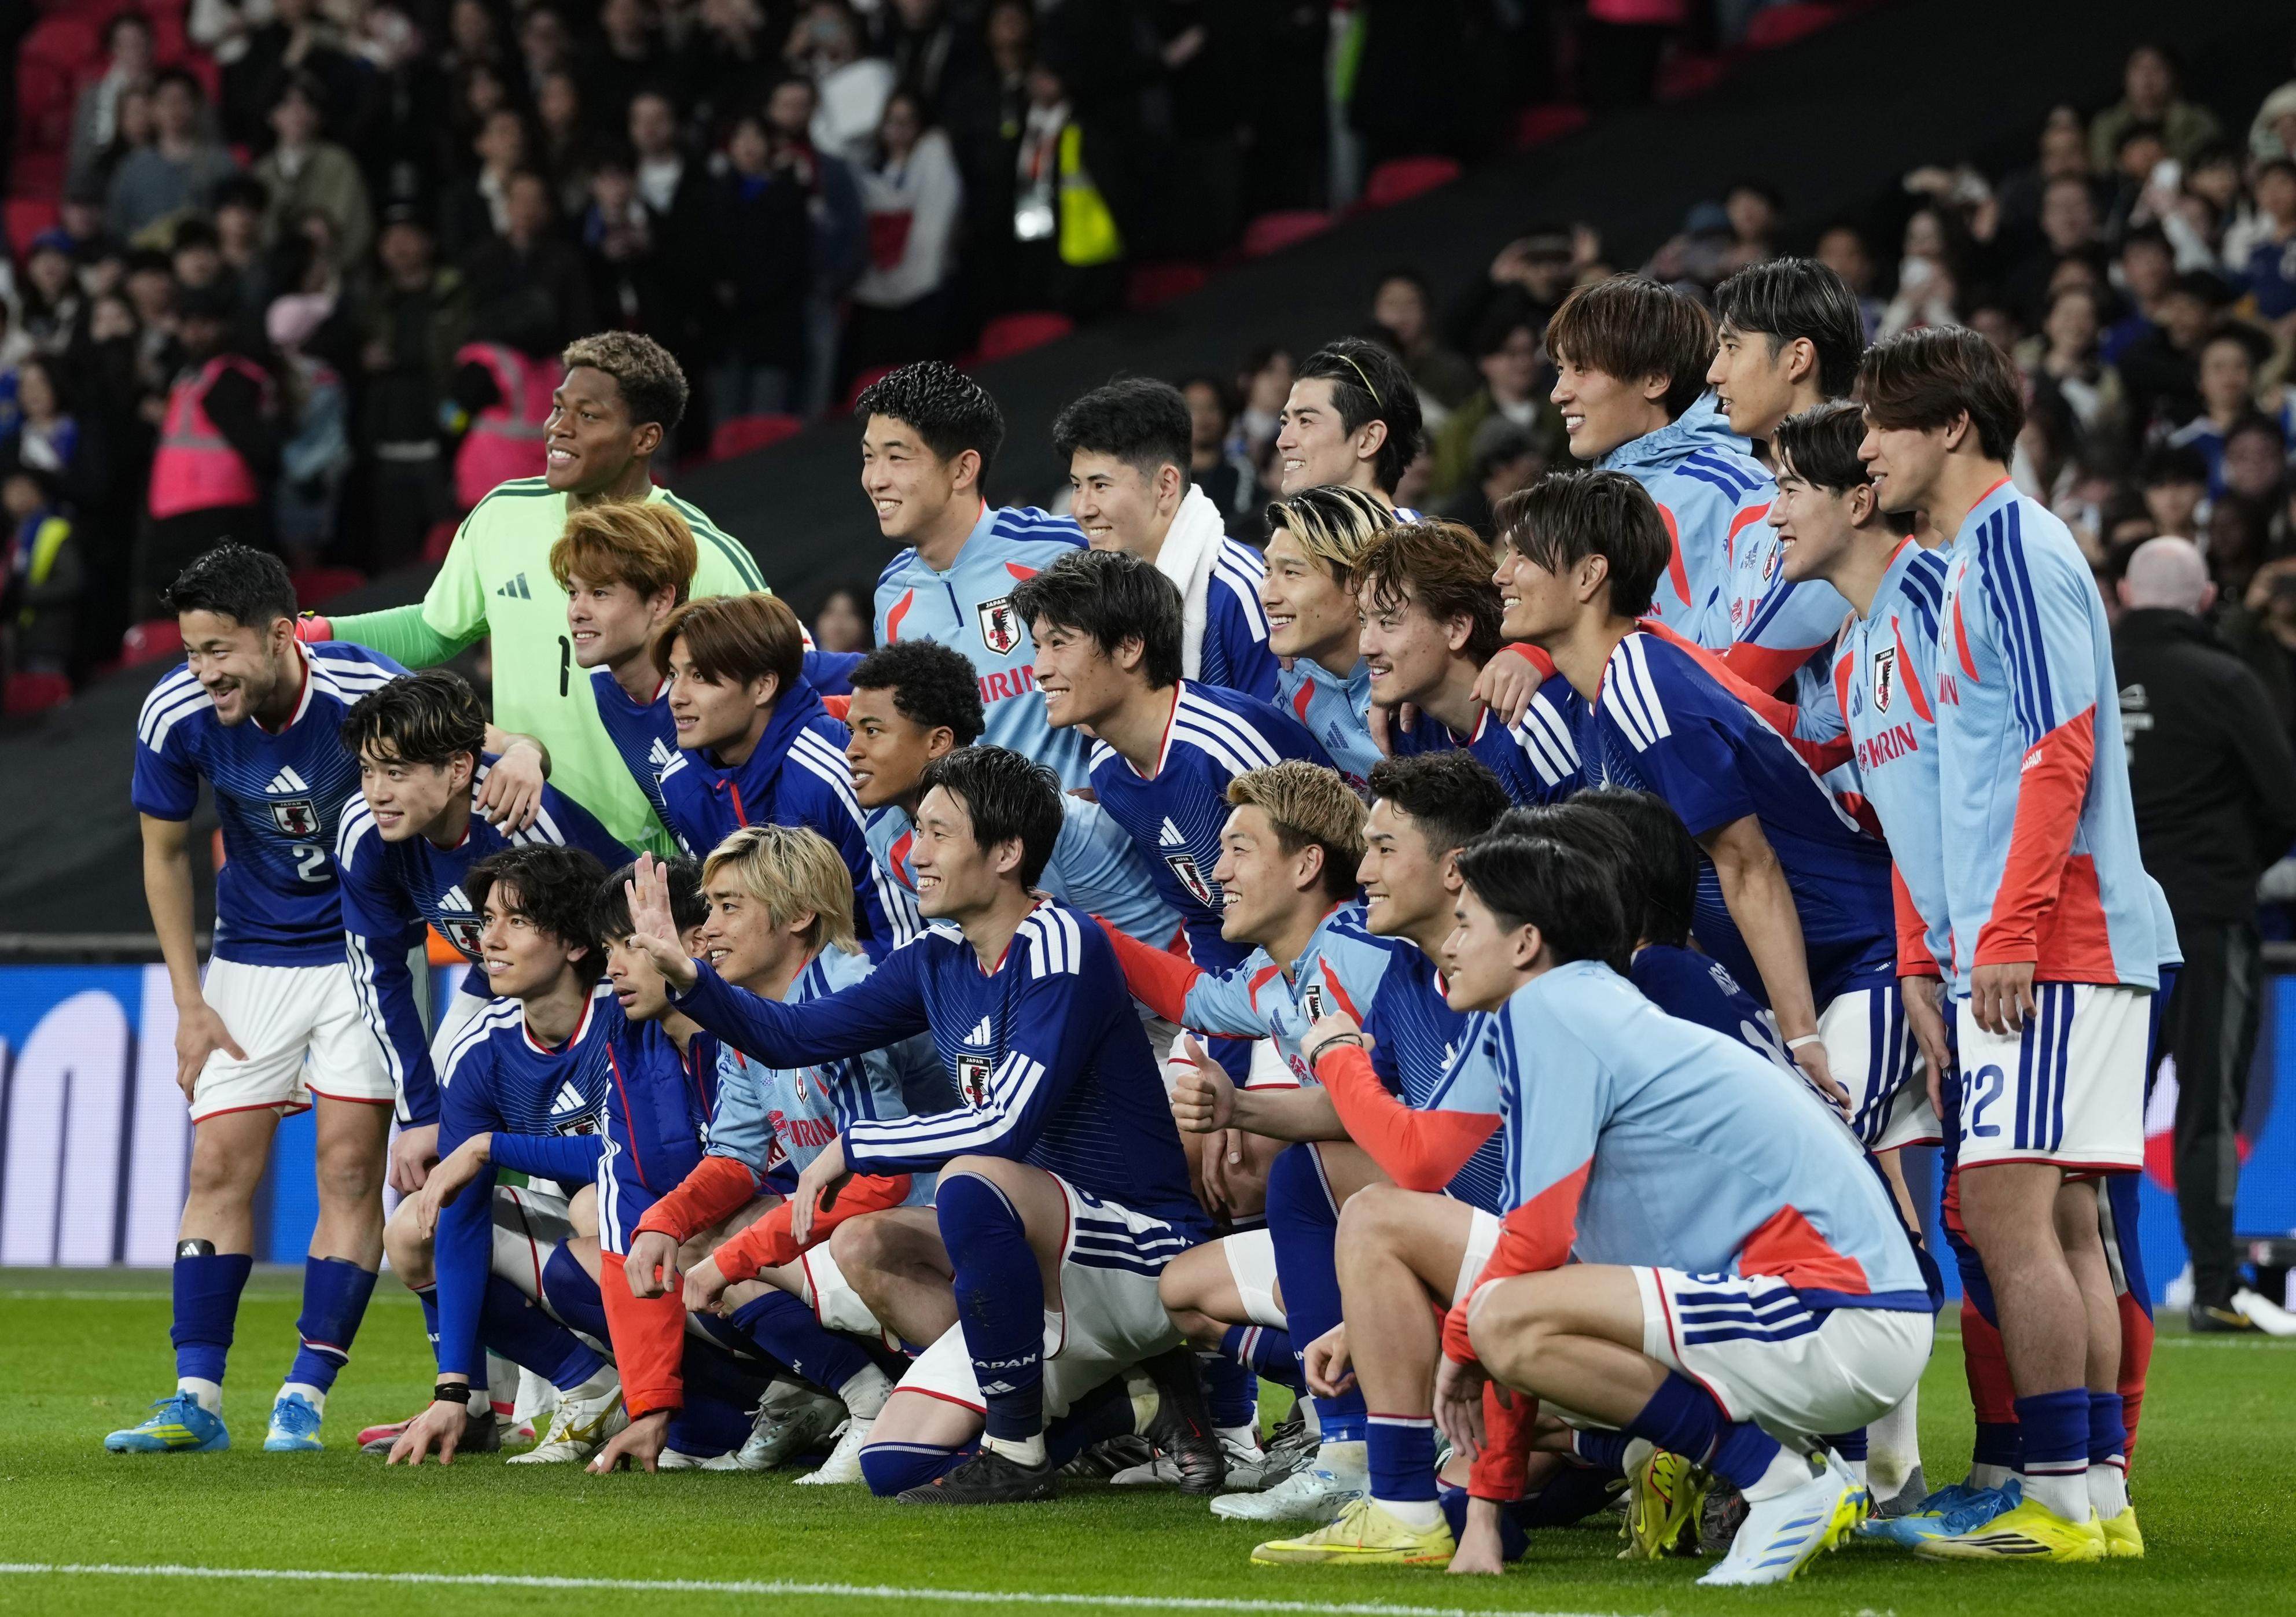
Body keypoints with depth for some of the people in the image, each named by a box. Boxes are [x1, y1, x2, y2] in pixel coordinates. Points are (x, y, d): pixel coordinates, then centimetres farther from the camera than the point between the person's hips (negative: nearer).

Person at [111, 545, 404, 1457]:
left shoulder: (372, 695, -25)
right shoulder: (175, 715, -16)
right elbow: (164, 853, 1)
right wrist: (189, 1001, 1)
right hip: (253, 953, 3)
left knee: (351, 1162, -9)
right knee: (221, 1161, -4)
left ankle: (304, 1398, -3)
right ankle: (196, 1400, -2)